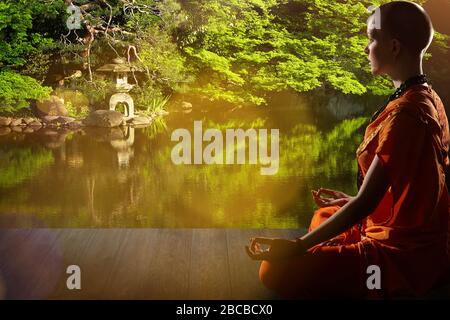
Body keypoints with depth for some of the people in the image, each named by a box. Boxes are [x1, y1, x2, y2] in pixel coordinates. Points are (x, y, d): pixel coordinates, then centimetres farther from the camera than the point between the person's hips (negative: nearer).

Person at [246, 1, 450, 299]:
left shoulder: (403, 114, -25)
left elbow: (365, 204, -24)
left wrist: (299, 246, -19)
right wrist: (351, 201, 22)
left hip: (403, 256, -10)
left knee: (276, 271, -16)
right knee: (324, 216, 31)